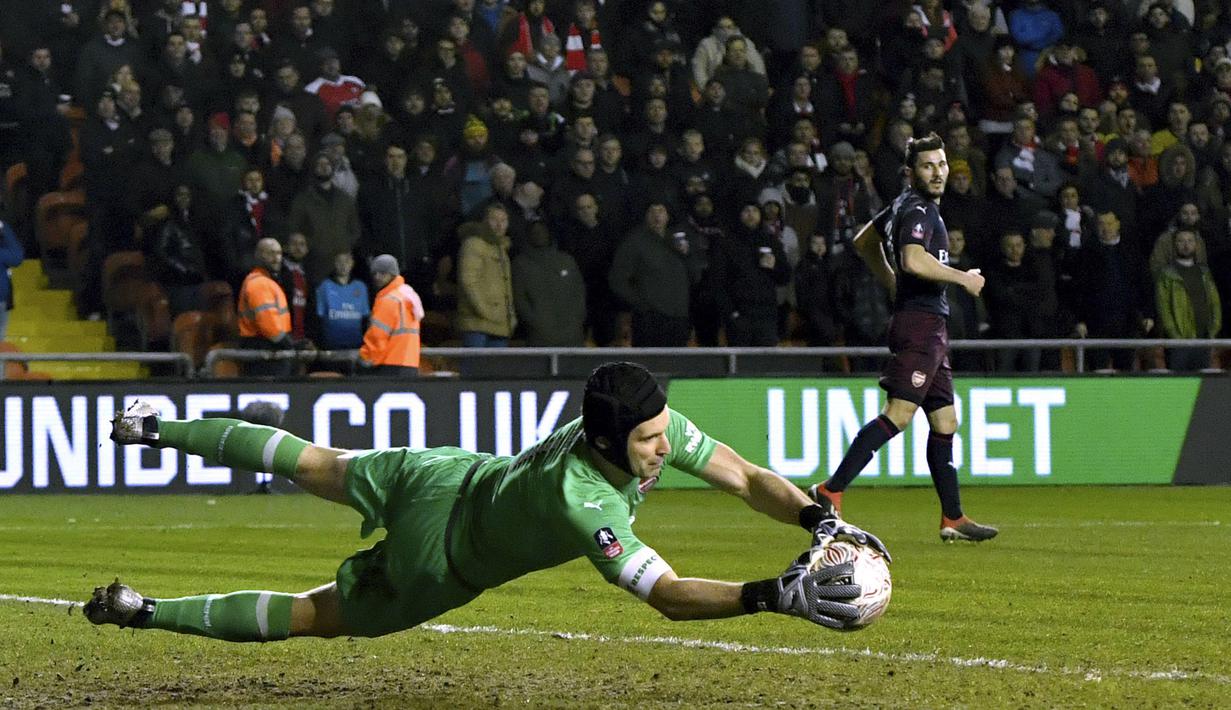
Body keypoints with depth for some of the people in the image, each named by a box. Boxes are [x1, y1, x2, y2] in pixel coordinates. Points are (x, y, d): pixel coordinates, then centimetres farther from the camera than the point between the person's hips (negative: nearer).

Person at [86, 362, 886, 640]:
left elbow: (747, 477, -16)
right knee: (318, 616, 9)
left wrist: (819, 519, -32)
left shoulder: (657, 428, -25)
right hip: (441, 555, -7)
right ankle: (143, 612, 17)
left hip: (444, 475, 7)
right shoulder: (584, 501, -45)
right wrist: (779, 596, -58)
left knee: (314, 465, 26)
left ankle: (158, 428, 43)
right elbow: (669, 595, -49)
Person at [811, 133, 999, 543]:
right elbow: (914, 260, -29)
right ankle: (830, 492, -23)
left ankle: (952, 518, 13)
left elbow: (864, 242, 33)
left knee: (945, 422, 10)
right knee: (899, 413, -18)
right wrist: (964, 278, -16)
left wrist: (894, 286, 34)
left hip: (932, 328, 11)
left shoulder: (905, 206, 18)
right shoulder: (918, 210, -11)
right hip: (920, 322, -11)